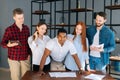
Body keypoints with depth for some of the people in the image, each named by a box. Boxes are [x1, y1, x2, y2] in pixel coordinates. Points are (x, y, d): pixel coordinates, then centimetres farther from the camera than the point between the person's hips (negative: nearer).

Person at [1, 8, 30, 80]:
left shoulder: (26, 28, 3)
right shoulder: (9, 29, -10)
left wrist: (29, 53, 5)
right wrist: (9, 45, -28)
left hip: (25, 58, 4)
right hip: (13, 58, -3)